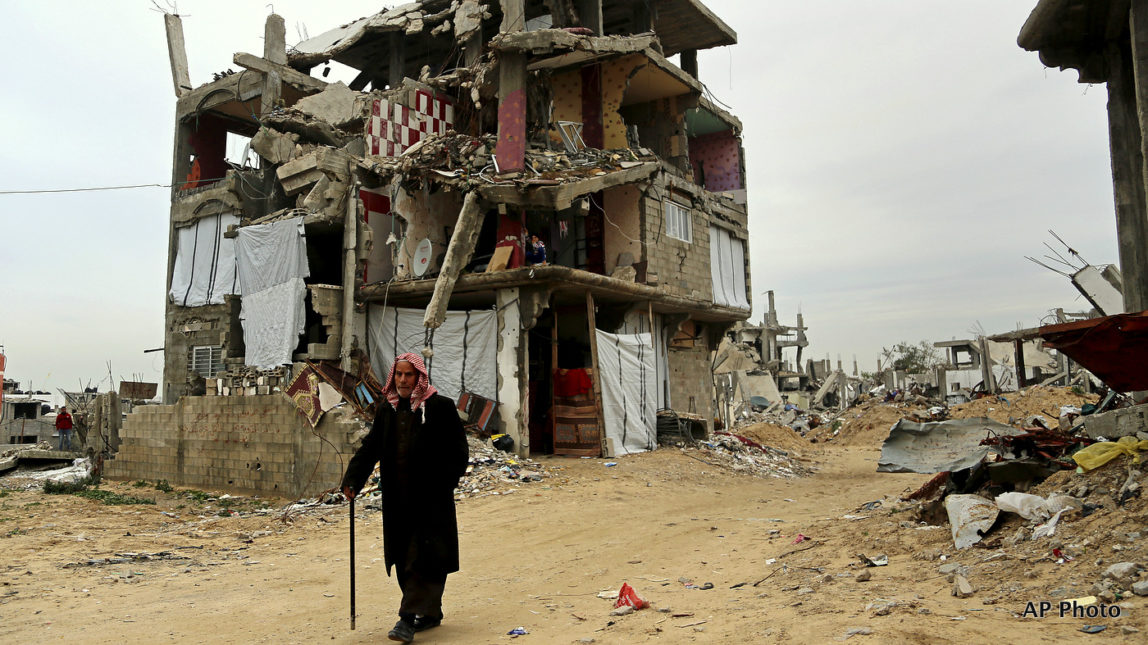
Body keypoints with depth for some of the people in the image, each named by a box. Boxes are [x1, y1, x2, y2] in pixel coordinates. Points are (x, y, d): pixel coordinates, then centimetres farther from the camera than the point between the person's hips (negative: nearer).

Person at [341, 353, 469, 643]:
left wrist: (442, 485, -15)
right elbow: (371, 446, 6)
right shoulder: (386, 409, 9)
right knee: (404, 559, 11)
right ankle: (430, 613, 24)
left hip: (430, 500, -6)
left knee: (422, 558, -6)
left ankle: (410, 617, 0)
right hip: (398, 500, 6)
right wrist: (352, 479, -6)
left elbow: (458, 452, -7)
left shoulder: (440, 407, -7)